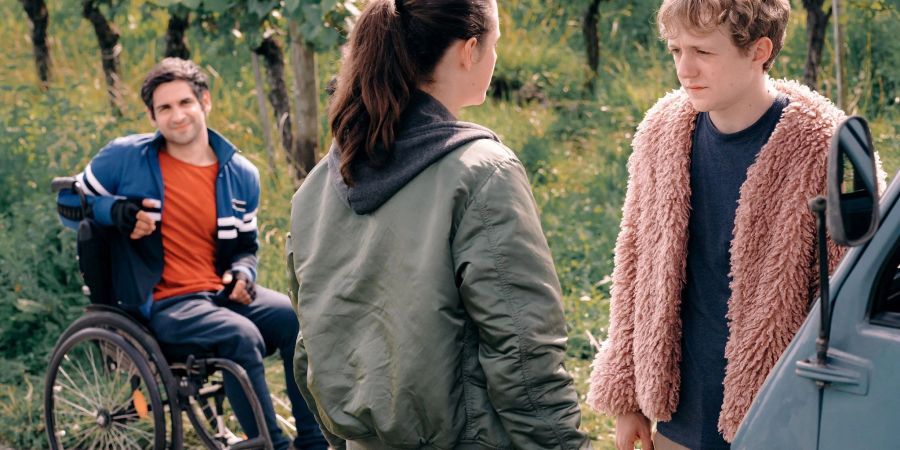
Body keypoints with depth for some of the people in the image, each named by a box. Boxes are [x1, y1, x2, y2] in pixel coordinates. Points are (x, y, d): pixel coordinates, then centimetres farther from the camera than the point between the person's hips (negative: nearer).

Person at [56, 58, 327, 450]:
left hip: (221, 293, 4)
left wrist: (242, 273, -3)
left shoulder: (241, 175, 9)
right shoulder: (125, 158, -1)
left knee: (298, 318, -22)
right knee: (242, 335, -32)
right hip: (162, 303, -4)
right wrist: (118, 211, -12)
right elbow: (69, 203, 9)